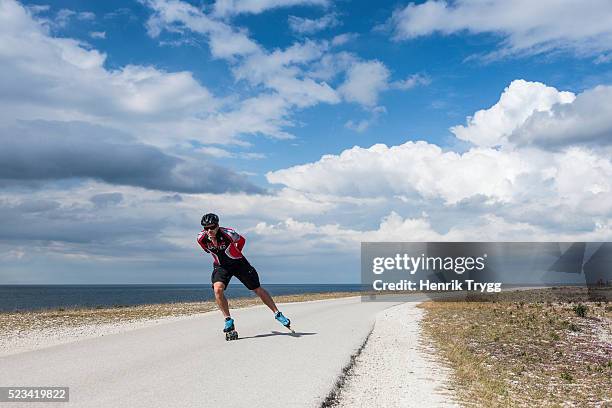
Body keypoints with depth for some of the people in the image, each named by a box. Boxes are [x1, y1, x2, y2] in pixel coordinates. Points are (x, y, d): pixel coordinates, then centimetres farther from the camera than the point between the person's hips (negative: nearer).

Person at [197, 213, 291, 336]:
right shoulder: (201, 239, -16)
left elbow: (241, 240, -3)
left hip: (238, 263, -2)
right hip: (221, 266, 2)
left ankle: (277, 314, 18)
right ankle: (228, 321, -11)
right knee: (218, 289, -26)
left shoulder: (228, 233, -26)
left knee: (258, 290, 4)